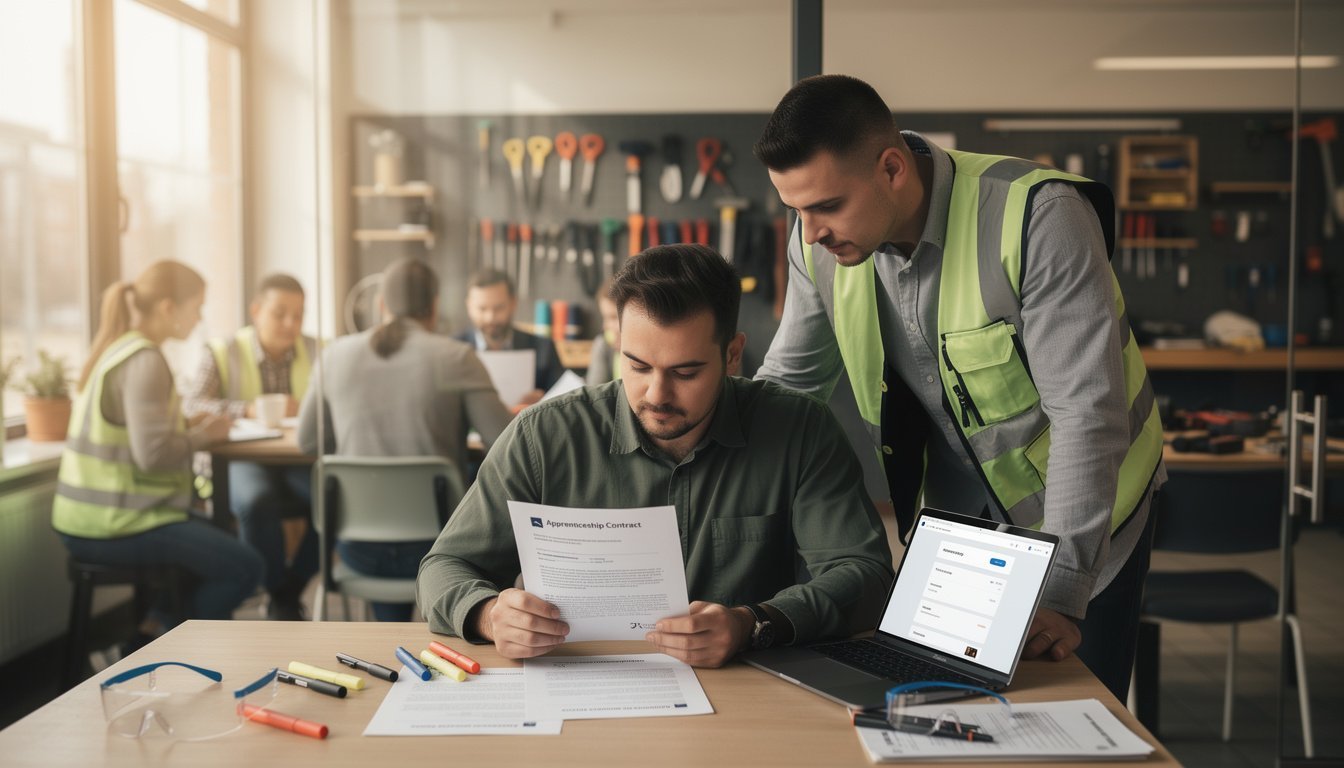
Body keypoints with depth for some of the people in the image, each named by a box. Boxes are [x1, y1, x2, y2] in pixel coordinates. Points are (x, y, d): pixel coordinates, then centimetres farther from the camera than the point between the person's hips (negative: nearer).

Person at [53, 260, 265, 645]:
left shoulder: (114, 348, 10)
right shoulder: (145, 361, -19)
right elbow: (153, 454, -26)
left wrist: (188, 425, 6)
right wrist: (201, 436, -8)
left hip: (93, 514, 10)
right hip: (117, 526, -10)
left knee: (214, 538, 27)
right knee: (245, 567, -8)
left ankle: (150, 635, 24)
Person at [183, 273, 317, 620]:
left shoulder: (317, 351, 10)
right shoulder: (223, 353, 4)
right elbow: (191, 405, -9)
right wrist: (249, 408, -24)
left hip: (301, 461, 2)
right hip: (245, 461, -2)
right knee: (256, 501, -37)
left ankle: (288, 594, -8)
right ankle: (280, 595, -11)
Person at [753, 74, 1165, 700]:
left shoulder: (1039, 216, -27)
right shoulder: (820, 241, -10)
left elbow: (1087, 411, -29)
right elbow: (786, 383, 3)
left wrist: (1061, 592, -32)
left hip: (1082, 520, -4)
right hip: (952, 525, 5)